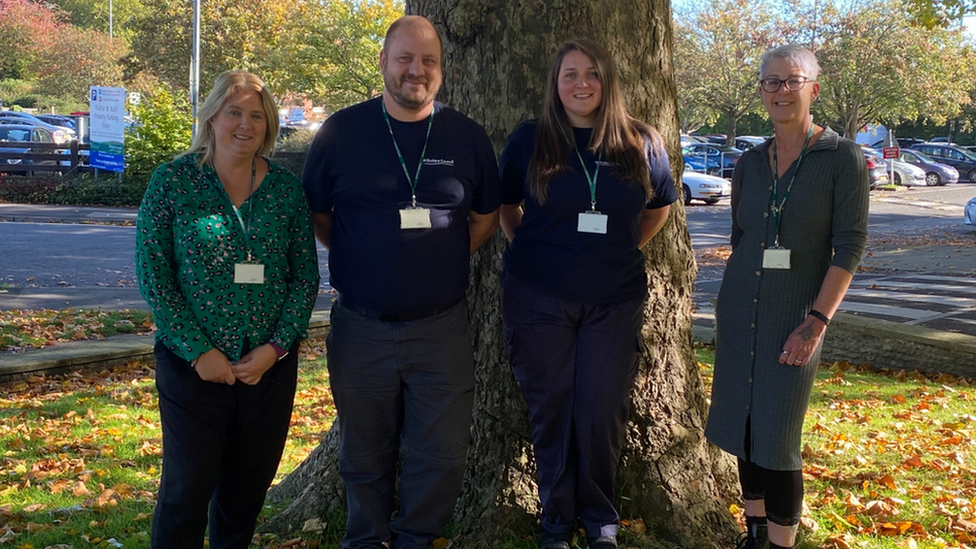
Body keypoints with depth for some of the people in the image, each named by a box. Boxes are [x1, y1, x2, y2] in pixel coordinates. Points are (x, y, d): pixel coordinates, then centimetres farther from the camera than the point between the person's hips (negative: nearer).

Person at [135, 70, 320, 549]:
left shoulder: (286, 189, 4)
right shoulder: (173, 180, -3)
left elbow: (306, 275, 4)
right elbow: (152, 274, -6)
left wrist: (275, 347, -8)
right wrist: (197, 351, -12)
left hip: (270, 365, 3)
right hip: (192, 363, -2)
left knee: (249, 485, 13)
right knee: (187, 487, 2)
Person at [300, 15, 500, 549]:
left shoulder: (467, 137, 2)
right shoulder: (342, 131, -2)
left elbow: (486, 216, 13)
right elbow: (316, 215, 8)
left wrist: (442, 262, 5)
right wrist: (362, 263, 5)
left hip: (441, 326, 1)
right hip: (361, 327, 0)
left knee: (442, 456, 7)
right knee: (365, 455, 14)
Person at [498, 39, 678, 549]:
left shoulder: (641, 144, 1)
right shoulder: (529, 140, -1)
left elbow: (660, 206, 17)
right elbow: (506, 206, 13)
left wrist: (621, 251, 10)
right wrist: (532, 252, 6)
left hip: (615, 300, 1)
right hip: (538, 297, 0)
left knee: (602, 412, 4)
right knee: (551, 410, 7)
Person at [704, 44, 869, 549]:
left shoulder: (843, 159, -7)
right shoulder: (750, 164, 7)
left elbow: (850, 246, -11)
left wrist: (817, 320, -17)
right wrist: (731, 307, 14)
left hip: (796, 315, -4)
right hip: (738, 311, 5)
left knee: (777, 439, -6)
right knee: (743, 430, 10)